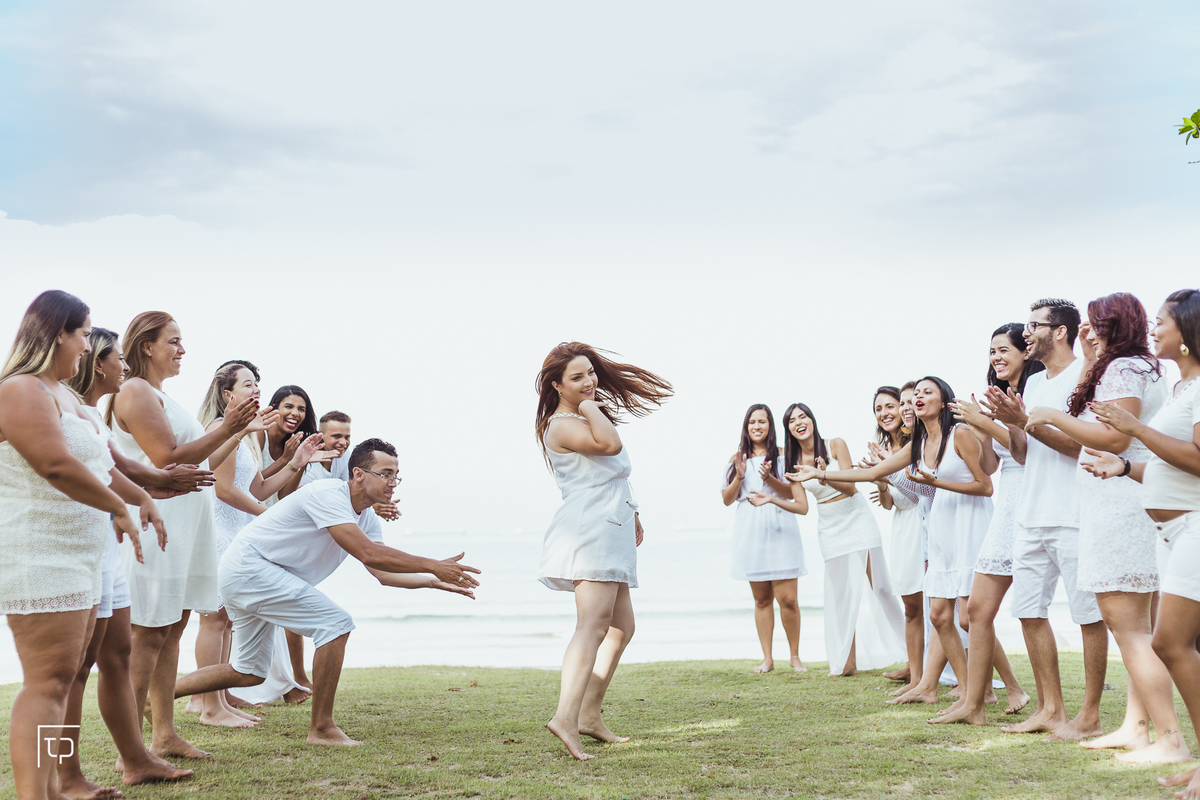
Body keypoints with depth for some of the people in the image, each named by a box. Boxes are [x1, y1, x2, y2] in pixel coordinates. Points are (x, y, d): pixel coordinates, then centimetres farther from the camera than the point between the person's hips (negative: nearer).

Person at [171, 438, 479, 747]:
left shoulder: (367, 518, 8)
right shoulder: (329, 495, -21)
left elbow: (382, 572, 4)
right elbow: (367, 554, -30)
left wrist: (434, 581, -8)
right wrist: (432, 566, -27)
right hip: (249, 567, -10)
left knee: (250, 672, 18)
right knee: (336, 624, -17)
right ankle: (322, 729, -11)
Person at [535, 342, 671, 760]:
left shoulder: (587, 417, 20)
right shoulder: (562, 425, -13)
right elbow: (611, 444, -31)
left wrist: (630, 512, 33)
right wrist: (590, 408, -17)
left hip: (610, 534, 10)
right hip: (588, 533, -10)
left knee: (621, 628, 14)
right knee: (594, 625, -23)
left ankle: (589, 715, 17)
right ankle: (566, 717, -35)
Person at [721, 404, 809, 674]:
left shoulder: (782, 455, 4)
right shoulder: (737, 459, 12)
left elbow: (793, 493, -1)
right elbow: (727, 499, 10)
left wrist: (769, 478, -16)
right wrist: (739, 477, -7)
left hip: (780, 531, -2)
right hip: (750, 534, 2)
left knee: (787, 598, -7)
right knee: (762, 599, 5)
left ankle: (795, 655, 8)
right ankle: (767, 658, 10)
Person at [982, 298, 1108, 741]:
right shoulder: (1033, 383, 18)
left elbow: (1083, 443, -16)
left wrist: (1025, 421, -18)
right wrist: (1010, 422, 1)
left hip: (1075, 517, -8)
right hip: (1031, 516, 8)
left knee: (1089, 613, -2)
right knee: (1029, 611, 8)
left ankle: (1089, 715, 5)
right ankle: (1050, 708, 17)